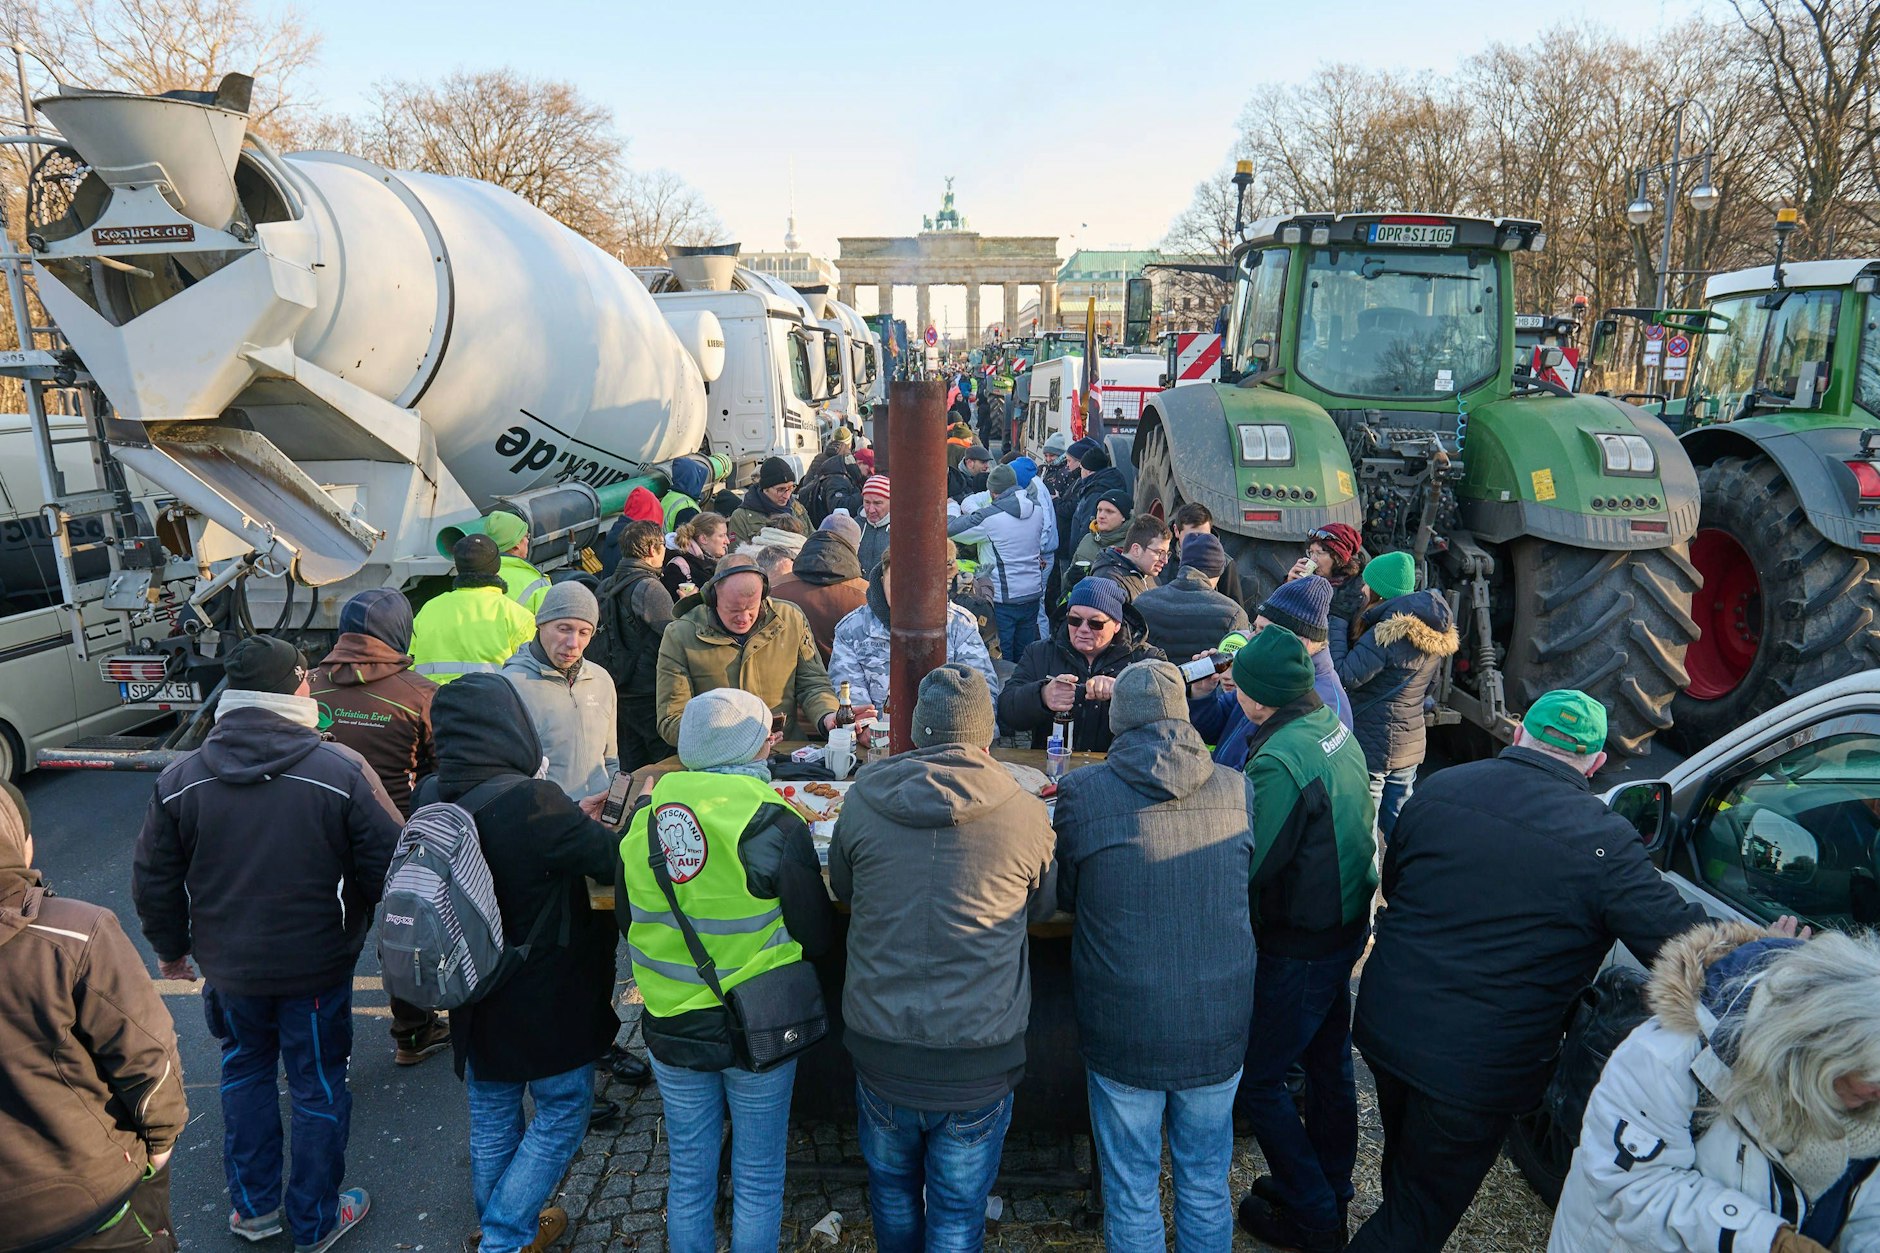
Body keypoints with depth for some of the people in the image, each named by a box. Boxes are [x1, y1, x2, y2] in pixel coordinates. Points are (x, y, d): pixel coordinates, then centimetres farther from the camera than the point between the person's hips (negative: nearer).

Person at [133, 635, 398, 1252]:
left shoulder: (179, 780, -10)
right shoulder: (343, 771, -21)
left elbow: (154, 882, 0)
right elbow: (388, 868, -16)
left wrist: (170, 947, 18)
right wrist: (361, 927, 5)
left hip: (229, 966, 3)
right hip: (317, 965, -3)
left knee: (245, 1070, 26)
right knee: (318, 1086, 14)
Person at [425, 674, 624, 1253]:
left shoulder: (430, 800, -8)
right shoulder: (531, 802, -31)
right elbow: (615, 858, -20)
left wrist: (574, 817, 8)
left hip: (474, 996, 7)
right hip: (548, 1003, -6)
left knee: (492, 1118, 23)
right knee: (563, 1112, 16)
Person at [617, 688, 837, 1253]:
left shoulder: (642, 822, -8)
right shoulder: (775, 826, -20)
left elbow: (628, 924, 6)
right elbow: (818, 940, -13)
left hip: (671, 1029, 4)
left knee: (688, 1177, 21)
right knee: (758, 1182, 16)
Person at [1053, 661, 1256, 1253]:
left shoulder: (1081, 792, -15)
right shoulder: (1237, 789, -7)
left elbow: (1065, 897, 1)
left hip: (1123, 1033, -2)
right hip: (1220, 1028, 3)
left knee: (1131, 1194, 18)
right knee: (1207, 1187, 23)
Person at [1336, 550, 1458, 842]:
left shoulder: (1386, 634, -20)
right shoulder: (1435, 634, 7)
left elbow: (1346, 677, -24)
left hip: (1371, 747, -8)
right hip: (1410, 744, 8)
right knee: (1399, 830, 19)